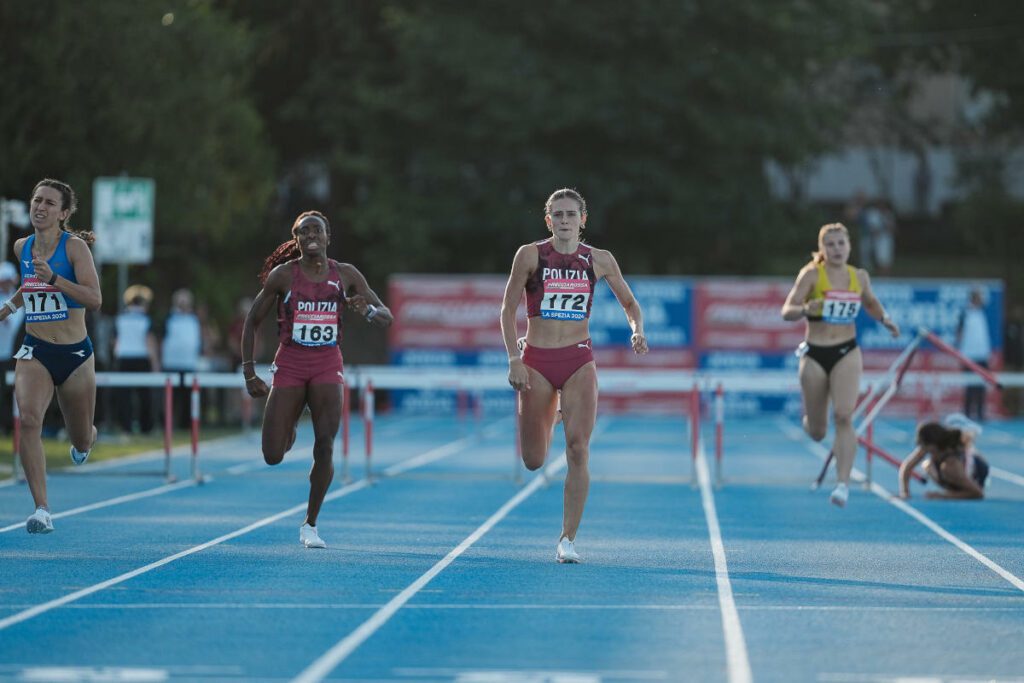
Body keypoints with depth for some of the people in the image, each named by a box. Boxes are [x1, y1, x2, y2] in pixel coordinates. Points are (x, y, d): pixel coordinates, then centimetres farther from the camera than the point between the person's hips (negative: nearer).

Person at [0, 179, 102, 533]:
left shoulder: (75, 246, -11)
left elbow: (95, 299, -22)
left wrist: (53, 278, -32)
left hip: (75, 354, -2)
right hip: (35, 351, 2)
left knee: (82, 443, 13)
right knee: (29, 418, -26)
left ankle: (84, 439, 55)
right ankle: (42, 510, -26)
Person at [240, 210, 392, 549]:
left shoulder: (346, 275, 3)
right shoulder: (282, 275, -2)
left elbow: (386, 317, 5)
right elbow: (251, 322, 6)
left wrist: (368, 311, -19)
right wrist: (249, 373, 1)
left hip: (327, 368, 0)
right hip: (289, 366, 0)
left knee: (325, 445, -16)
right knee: (273, 456, -4)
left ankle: (310, 525, -2)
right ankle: (290, 428, 35)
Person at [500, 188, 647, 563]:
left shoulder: (600, 260, 3)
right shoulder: (530, 255, -3)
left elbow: (630, 303, 15)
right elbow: (508, 309, 0)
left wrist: (637, 331, -6)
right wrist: (514, 359, -10)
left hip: (579, 362, 0)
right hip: (537, 362, 0)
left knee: (578, 450, -13)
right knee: (534, 461, 6)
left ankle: (568, 539, -7)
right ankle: (547, 421, 44)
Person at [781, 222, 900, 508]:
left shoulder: (860, 277, 5)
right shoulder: (812, 274, -6)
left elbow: (871, 303, 26)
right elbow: (786, 311, -13)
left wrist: (884, 319, 10)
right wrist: (805, 309, -33)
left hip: (847, 353, 1)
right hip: (814, 355, -1)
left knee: (844, 416, -20)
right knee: (817, 432, 9)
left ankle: (843, 483, -21)